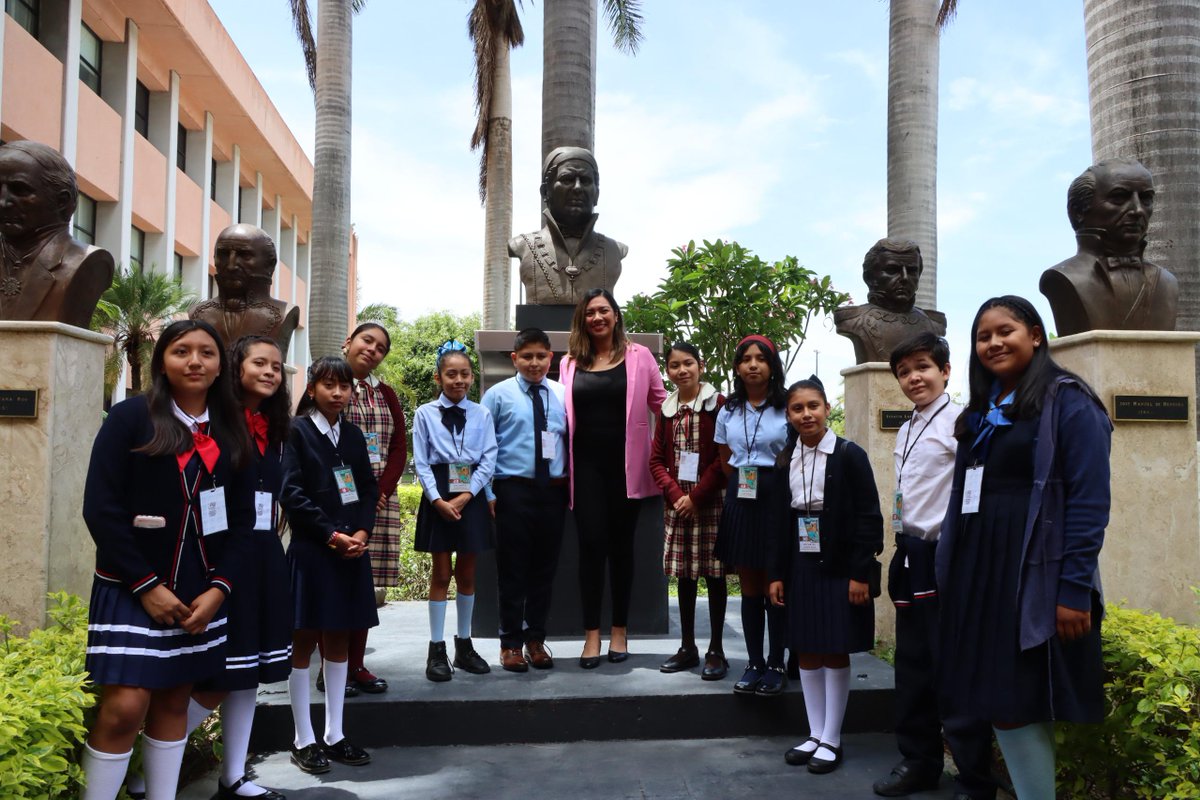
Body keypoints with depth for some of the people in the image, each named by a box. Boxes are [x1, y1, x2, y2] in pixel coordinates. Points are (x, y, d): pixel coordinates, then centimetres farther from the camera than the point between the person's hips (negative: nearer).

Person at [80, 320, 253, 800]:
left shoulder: (231, 432, 8)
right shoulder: (130, 418, -5)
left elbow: (242, 517, 7)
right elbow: (100, 508, -10)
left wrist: (219, 587, -6)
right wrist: (146, 584, -14)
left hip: (199, 593, 4)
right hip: (130, 589, -4)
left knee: (174, 702, 10)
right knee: (125, 706, -9)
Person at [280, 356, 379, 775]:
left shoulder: (353, 434, 11)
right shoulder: (297, 430, -5)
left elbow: (369, 488, 9)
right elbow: (291, 493, -11)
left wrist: (361, 531, -7)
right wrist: (331, 533, -16)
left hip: (351, 548, 5)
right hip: (311, 549, -5)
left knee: (339, 641, 11)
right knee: (304, 641, 4)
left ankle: (335, 734, 20)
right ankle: (304, 739, 13)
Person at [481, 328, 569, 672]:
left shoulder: (562, 395, 7)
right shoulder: (498, 395, 0)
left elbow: (572, 438, 10)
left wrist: (568, 480, 2)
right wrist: (487, 491, -6)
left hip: (553, 490, 3)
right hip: (514, 490, -3)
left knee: (545, 567, 11)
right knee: (513, 569, 3)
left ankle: (536, 639, 25)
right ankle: (511, 643, 17)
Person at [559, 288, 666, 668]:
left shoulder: (639, 357, 3)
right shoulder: (570, 362, 9)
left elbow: (661, 403, 6)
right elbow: (565, 414, 12)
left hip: (626, 464, -1)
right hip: (587, 465, 1)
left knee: (621, 545, 8)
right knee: (592, 544, -2)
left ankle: (619, 630, 19)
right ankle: (591, 635, 6)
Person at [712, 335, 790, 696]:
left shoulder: (787, 408, -4)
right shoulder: (728, 412, 9)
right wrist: (740, 486, 9)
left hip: (777, 498, -4)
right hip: (739, 499, 4)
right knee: (749, 586, 9)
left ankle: (776, 665, 11)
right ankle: (754, 663, 16)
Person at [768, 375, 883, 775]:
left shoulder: (850, 455, -8)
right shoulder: (785, 462, 6)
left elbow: (869, 518, -9)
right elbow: (779, 522, 9)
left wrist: (860, 574, -13)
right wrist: (777, 574, 6)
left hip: (840, 569, -4)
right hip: (802, 568, 5)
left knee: (836, 653, 4)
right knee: (807, 652, 10)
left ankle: (831, 740, 15)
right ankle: (815, 734, 23)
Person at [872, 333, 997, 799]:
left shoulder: (960, 421, -11)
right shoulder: (906, 431, 15)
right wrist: (904, 548, 18)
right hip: (910, 555, 9)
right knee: (912, 664, 17)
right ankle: (919, 762, 33)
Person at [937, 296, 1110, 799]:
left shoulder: (1068, 403, -6)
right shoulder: (981, 412, 15)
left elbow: (1089, 502, -13)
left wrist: (1075, 588, -19)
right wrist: (954, 576, 10)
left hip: (1037, 576, -7)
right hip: (980, 573, 7)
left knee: (1022, 702, -1)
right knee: (996, 700, 10)